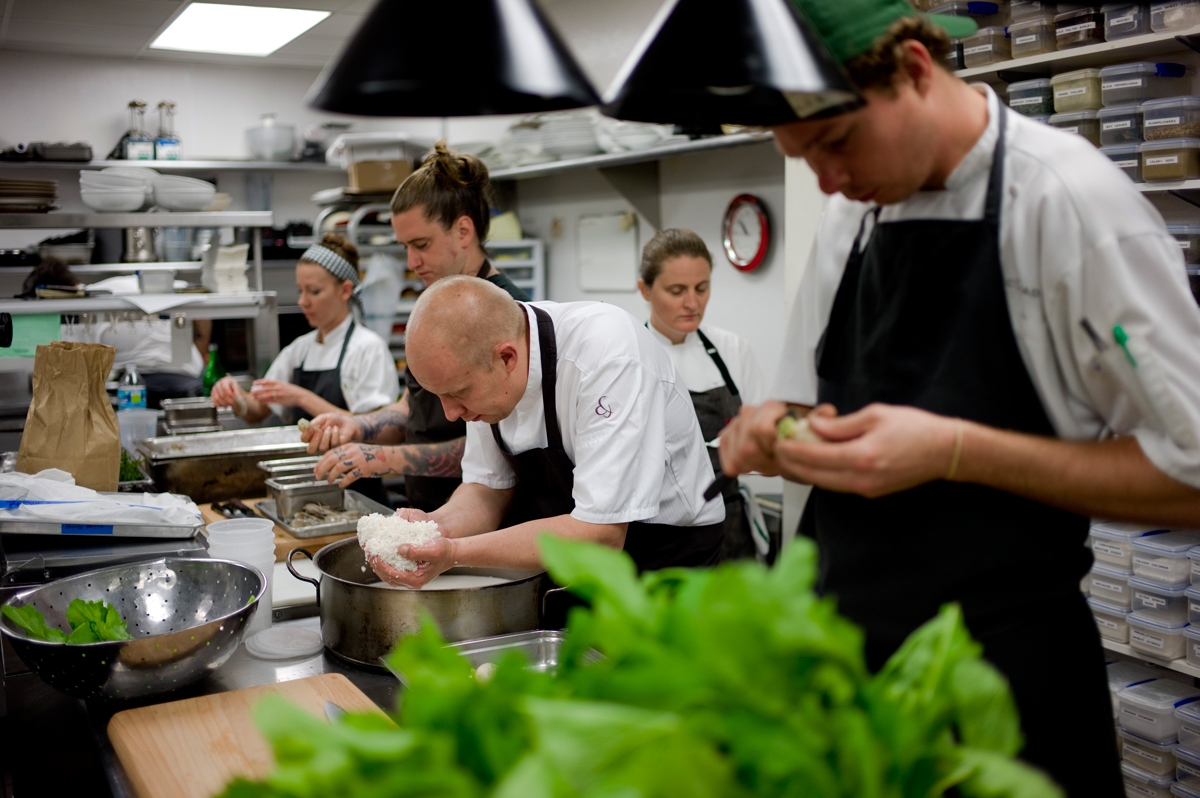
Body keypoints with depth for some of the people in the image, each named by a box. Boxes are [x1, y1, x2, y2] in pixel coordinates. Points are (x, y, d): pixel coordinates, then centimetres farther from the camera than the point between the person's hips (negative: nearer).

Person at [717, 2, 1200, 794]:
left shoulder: (1068, 198, -15)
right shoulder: (852, 213, 5)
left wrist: (954, 450, -23)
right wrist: (771, 432, -9)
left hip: (1006, 668, -5)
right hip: (845, 640, 6)